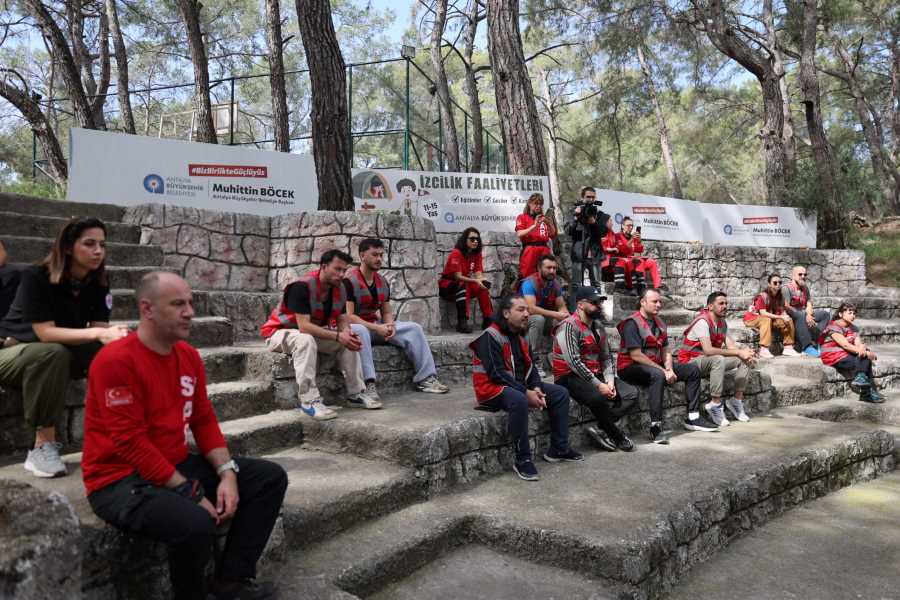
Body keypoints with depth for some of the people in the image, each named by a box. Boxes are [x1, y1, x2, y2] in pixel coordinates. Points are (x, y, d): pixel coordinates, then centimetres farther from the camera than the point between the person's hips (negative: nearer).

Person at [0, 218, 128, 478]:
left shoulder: (98, 282, -8)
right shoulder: (36, 277, -23)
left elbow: (101, 332, -13)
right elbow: (46, 333, -30)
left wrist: (112, 335, -37)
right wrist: (97, 333, -40)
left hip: (64, 353, 5)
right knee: (53, 353, -38)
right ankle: (43, 445, -30)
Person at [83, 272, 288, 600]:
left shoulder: (189, 355, 5)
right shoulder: (116, 361, -19)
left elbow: (204, 420, 9)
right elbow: (132, 444, -22)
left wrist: (227, 472, -7)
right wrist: (192, 493, -21)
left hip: (177, 465, 9)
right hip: (121, 479, -8)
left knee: (271, 476, 1)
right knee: (197, 523, -35)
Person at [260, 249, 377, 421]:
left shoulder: (340, 289, -5)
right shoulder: (302, 286, -29)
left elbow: (342, 319, 0)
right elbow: (304, 326, -34)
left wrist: (348, 332, -25)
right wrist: (338, 336, -36)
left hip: (313, 333, 7)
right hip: (280, 332, -7)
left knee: (349, 341, -9)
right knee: (306, 340, -39)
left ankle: (356, 394, -3)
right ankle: (309, 401, -36)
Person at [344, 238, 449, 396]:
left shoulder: (383, 282, 9)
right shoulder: (349, 280, -15)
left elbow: (387, 312, 13)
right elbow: (348, 316, -20)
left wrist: (390, 326, -11)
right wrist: (377, 328, -25)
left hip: (377, 326, 7)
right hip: (355, 326, -7)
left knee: (414, 328, -7)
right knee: (360, 331, -43)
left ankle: (425, 378, -8)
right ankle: (368, 384, -45)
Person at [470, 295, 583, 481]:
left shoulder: (520, 336, 11)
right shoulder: (490, 337, -17)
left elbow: (529, 367, 12)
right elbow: (497, 374, -24)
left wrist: (536, 388, -8)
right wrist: (526, 392, -24)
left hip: (518, 386, 9)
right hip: (492, 389, -9)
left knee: (561, 393, 1)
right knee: (520, 401, -40)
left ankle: (558, 449, 10)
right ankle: (522, 460, -27)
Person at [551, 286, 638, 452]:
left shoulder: (598, 327, 14)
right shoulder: (569, 326, -13)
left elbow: (607, 357, 12)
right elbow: (574, 362, -21)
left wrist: (609, 381, -6)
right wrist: (598, 385, -20)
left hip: (595, 375, 9)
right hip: (570, 377, -8)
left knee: (631, 393, -5)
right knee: (598, 397, -34)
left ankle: (602, 429, -13)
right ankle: (618, 437, -10)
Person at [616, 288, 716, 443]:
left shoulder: (659, 323, 14)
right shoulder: (632, 323, -15)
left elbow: (665, 351, 13)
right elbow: (636, 355, -22)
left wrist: (669, 369, -7)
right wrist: (663, 370, -20)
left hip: (655, 365, 9)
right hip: (631, 367, -9)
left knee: (693, 370, 3)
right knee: (657, 375, -39)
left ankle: (693, 418, 4)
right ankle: (655, 428, -40)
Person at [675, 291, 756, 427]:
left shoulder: (723, 322, 8)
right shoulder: (702, 321, -20)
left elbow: (731, 346, 1)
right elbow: (708, 350, -31)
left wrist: (745, 352, -23)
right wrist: (738, 352, -27)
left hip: (710, 362, 9)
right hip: (689, 361, -9)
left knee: (745, 360, -3)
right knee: (718, 359, -37)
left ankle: (737, 400, 3)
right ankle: (715, 405, -28)